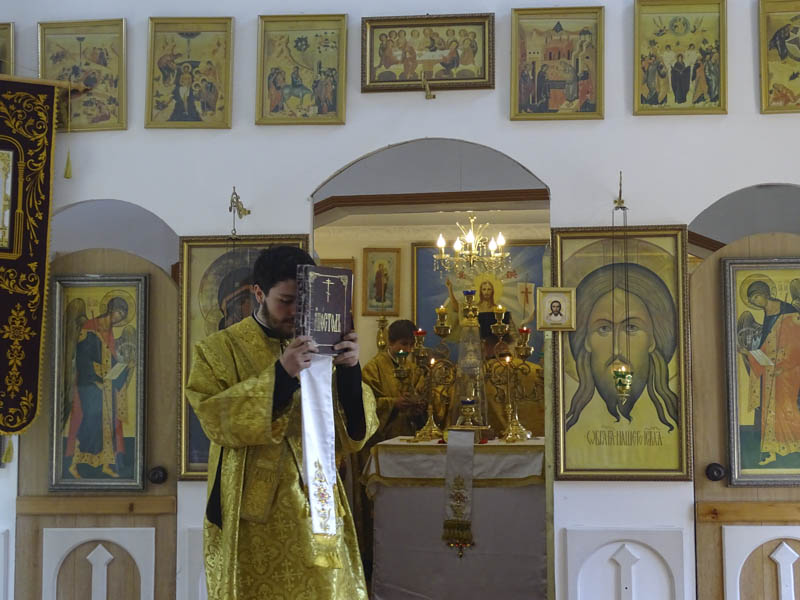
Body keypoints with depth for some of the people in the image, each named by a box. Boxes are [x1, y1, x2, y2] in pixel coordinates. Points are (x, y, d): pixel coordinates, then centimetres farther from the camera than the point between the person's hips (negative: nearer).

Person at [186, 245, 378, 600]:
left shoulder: (317, 351, 9)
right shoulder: (219, 350, 0)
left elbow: (352, 432, 3)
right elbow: (214, 418, -16)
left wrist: (349, 371, -13)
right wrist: (280, 375, -23)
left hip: (315, 509, 3)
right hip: (253, 515, -3)